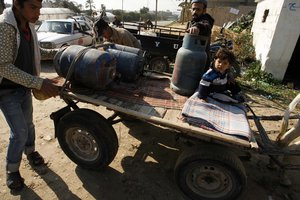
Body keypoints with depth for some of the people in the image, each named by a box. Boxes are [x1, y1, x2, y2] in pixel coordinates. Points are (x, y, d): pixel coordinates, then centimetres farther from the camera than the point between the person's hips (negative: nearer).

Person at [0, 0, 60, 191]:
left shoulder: (29, 26, 0)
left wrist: (56, 52, 1)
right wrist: (39, 83, -36)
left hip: (24, 87, 7)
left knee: (28, 124, 20)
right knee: (20, 132, -4)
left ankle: (30, 151, 44)